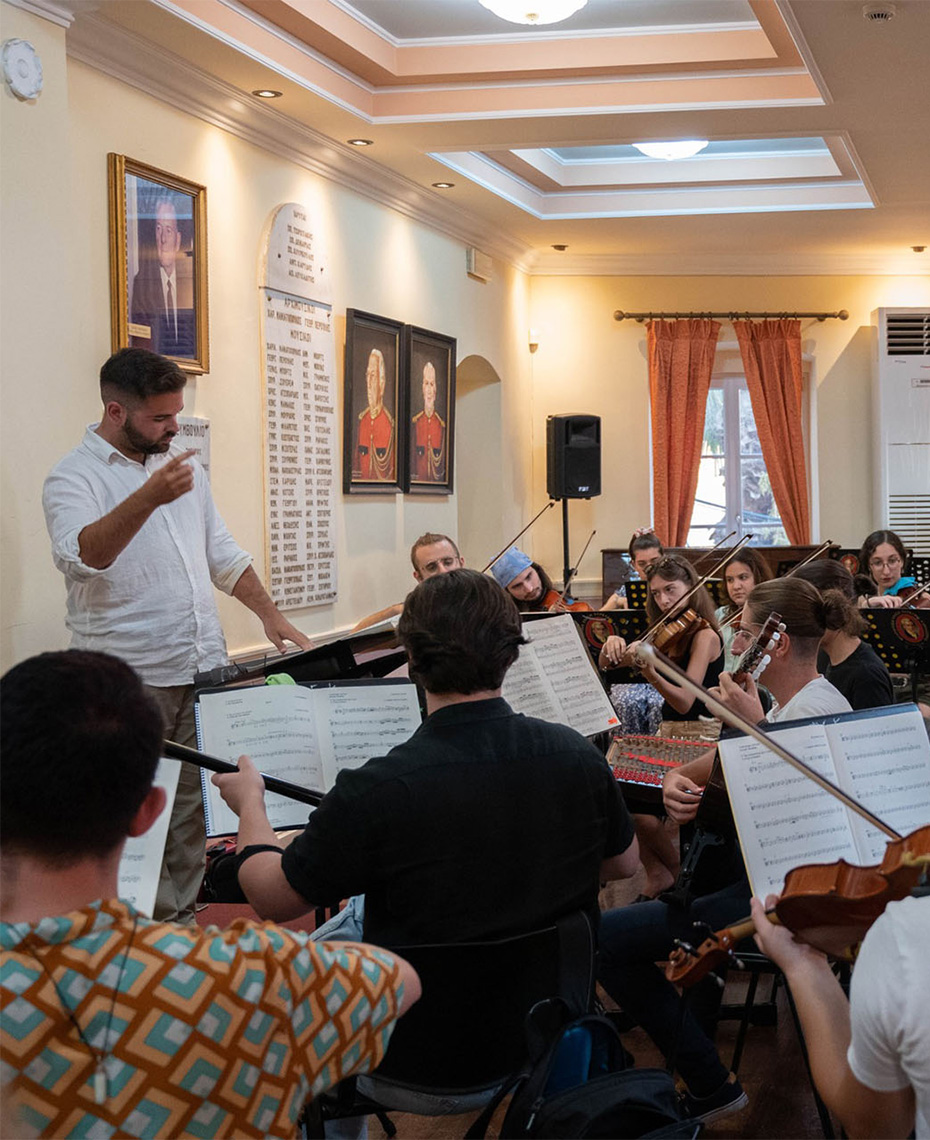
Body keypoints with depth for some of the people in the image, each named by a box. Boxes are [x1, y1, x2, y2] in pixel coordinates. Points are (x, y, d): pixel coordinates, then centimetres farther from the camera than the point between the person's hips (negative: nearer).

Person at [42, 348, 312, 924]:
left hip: (203, 667, 6)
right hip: (130, 681, -6)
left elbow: (222, 552, 21)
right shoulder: (74, 478, -8)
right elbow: (80, 557, -27)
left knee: (196, 802, 9)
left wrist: (270, 614, 9)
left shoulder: (183, 464, 15)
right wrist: (149, 497, -39)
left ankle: (182, 913, 19)